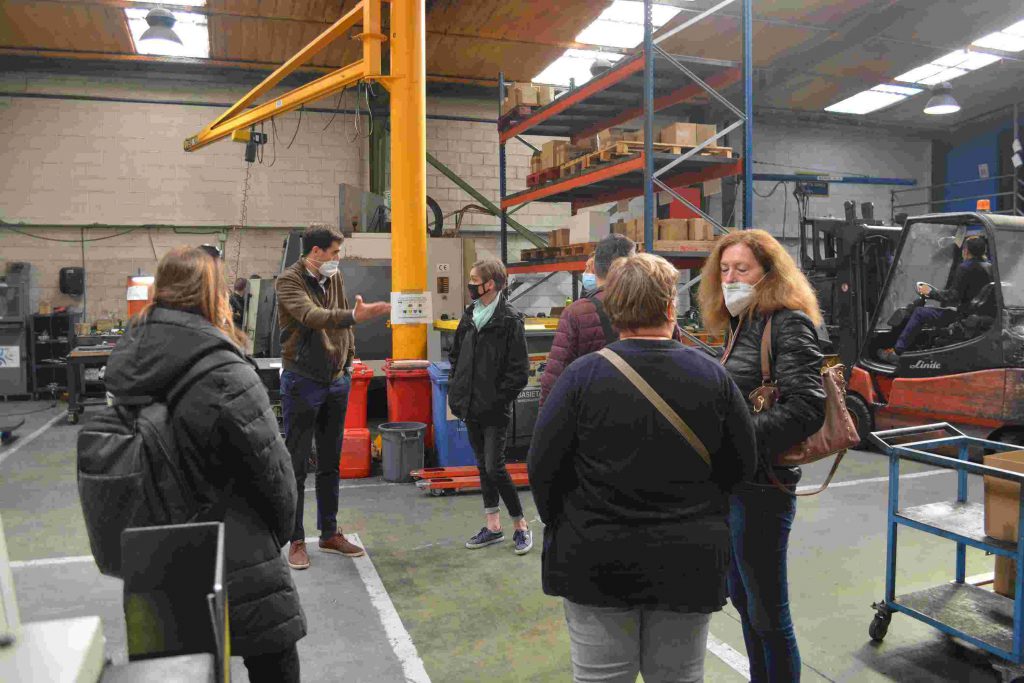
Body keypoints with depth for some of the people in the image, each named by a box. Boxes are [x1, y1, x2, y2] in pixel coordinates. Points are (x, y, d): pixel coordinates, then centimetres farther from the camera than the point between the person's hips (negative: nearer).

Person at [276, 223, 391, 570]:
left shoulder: (334, 277, 7)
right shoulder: (289, 280, -13)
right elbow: (311, 316, -32)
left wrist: (349, 360, 10)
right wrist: (354, 316, -46)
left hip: (337, 381, 6)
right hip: (302, 382, -6)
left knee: (330, 464, 14)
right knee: (296, 466, 2)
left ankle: (330, 534, 25)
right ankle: (296, 541, 13)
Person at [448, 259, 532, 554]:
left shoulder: (510, 320, -11)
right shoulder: (469, 316, 9)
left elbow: (519, 371, -13)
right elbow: (455, 355, 18)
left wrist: (497, 399, -15)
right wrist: (455, 391, 9)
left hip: (494, 410, -7)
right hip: (471, 408, 7)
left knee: (495, 467, -5)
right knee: (482, 466, 13)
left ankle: (520, 525, 13)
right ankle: (493, 526, 25)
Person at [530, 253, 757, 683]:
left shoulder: (582, 375, -13)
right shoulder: (712, 376, -6)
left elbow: (544, 466, -8)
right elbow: (742, 466, 3)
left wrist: (560, 525, 9)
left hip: (596, 562, -2)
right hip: (688, 565, 2)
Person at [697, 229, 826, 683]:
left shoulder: (789, 323, -13)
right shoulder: (741, 324, 12)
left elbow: (806, 408, -22)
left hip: (761, 487, -9)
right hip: (731, 481, 9)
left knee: (767, 611, 5)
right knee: (741, 597, 21)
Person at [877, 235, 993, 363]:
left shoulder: (965, 268, -16)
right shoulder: (989, 267, 10)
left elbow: (953, 297, -17)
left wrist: (931, 292, -5)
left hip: (964, 315, -9)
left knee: (919, 312, -2)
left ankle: (896, 352, -3)